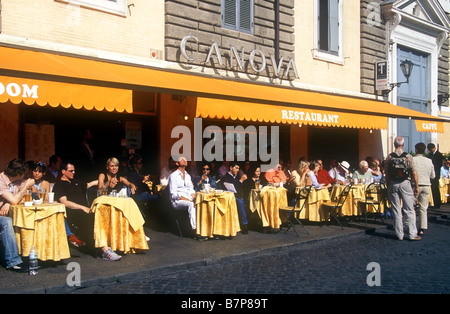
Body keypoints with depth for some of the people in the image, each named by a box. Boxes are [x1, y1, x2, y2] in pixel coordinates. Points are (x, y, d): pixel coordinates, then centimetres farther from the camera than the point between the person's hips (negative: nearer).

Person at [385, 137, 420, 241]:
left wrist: (388, 186, 11)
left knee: (396, 211, 7)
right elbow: (414, 173, -6)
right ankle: (411, 234, 3)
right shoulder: (408, 156, -5)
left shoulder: (389, 157, 0)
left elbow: (387, 174, 1)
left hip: (393, 184, 2)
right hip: (405, 183, -2)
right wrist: (416, 186, 3)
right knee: (409, 210, 4)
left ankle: (399, 234, 10)